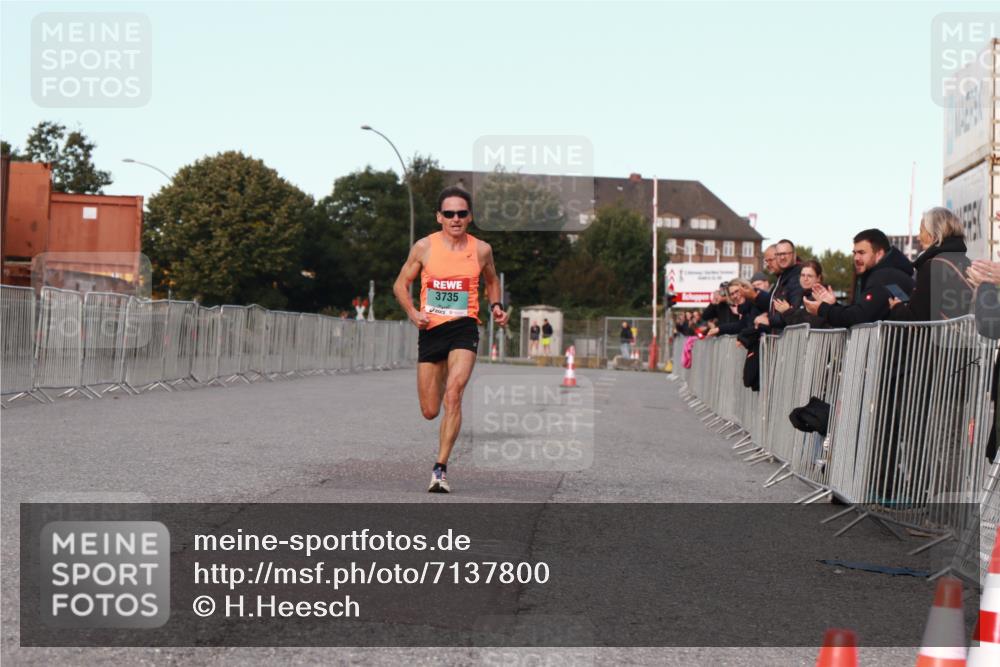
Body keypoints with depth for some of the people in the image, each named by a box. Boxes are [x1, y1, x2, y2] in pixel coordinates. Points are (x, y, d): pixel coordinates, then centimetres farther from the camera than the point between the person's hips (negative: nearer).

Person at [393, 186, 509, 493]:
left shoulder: (481, 249, 2)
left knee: (453, 393, -24)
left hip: (464, 328, -1)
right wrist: (413, 313, -8)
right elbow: (401, 284, 9)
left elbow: (492, 280, 22)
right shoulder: (424, 247, -1)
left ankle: (440, 468, -19)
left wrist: (496, 306, 4)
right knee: (430, 411, 6)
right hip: (430, 330, 1)